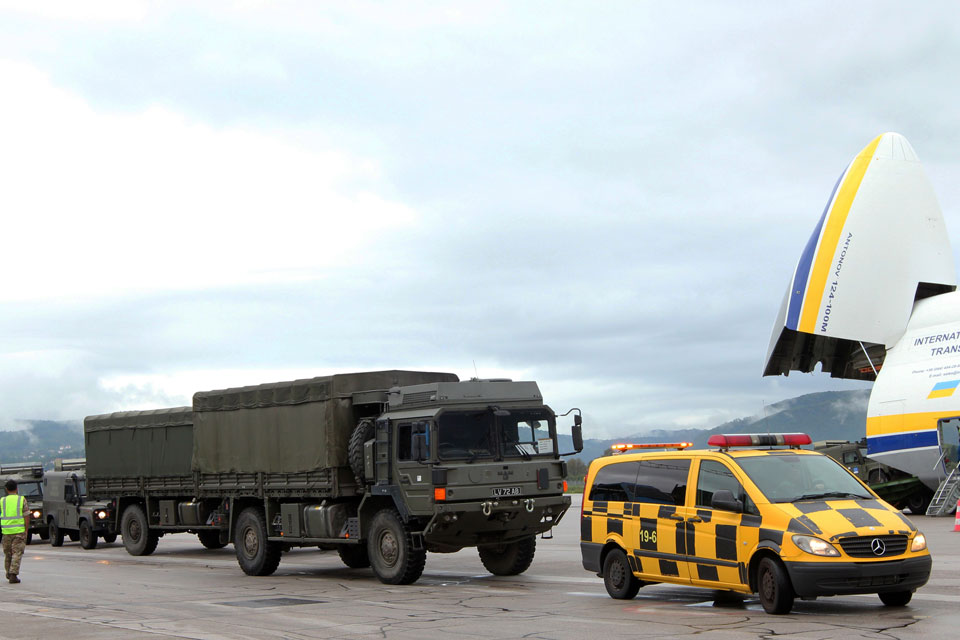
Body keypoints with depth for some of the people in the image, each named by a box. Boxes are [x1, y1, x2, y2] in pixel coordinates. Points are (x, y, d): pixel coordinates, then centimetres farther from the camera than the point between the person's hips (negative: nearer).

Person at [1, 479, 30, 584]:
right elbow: (26, 517, -4)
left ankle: (9, 574, 28)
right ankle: (13, 575, -10)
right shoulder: (22, 500, -2)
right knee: (17, 553, -1)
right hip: (19, 531, -2)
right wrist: (26, 532, 2)